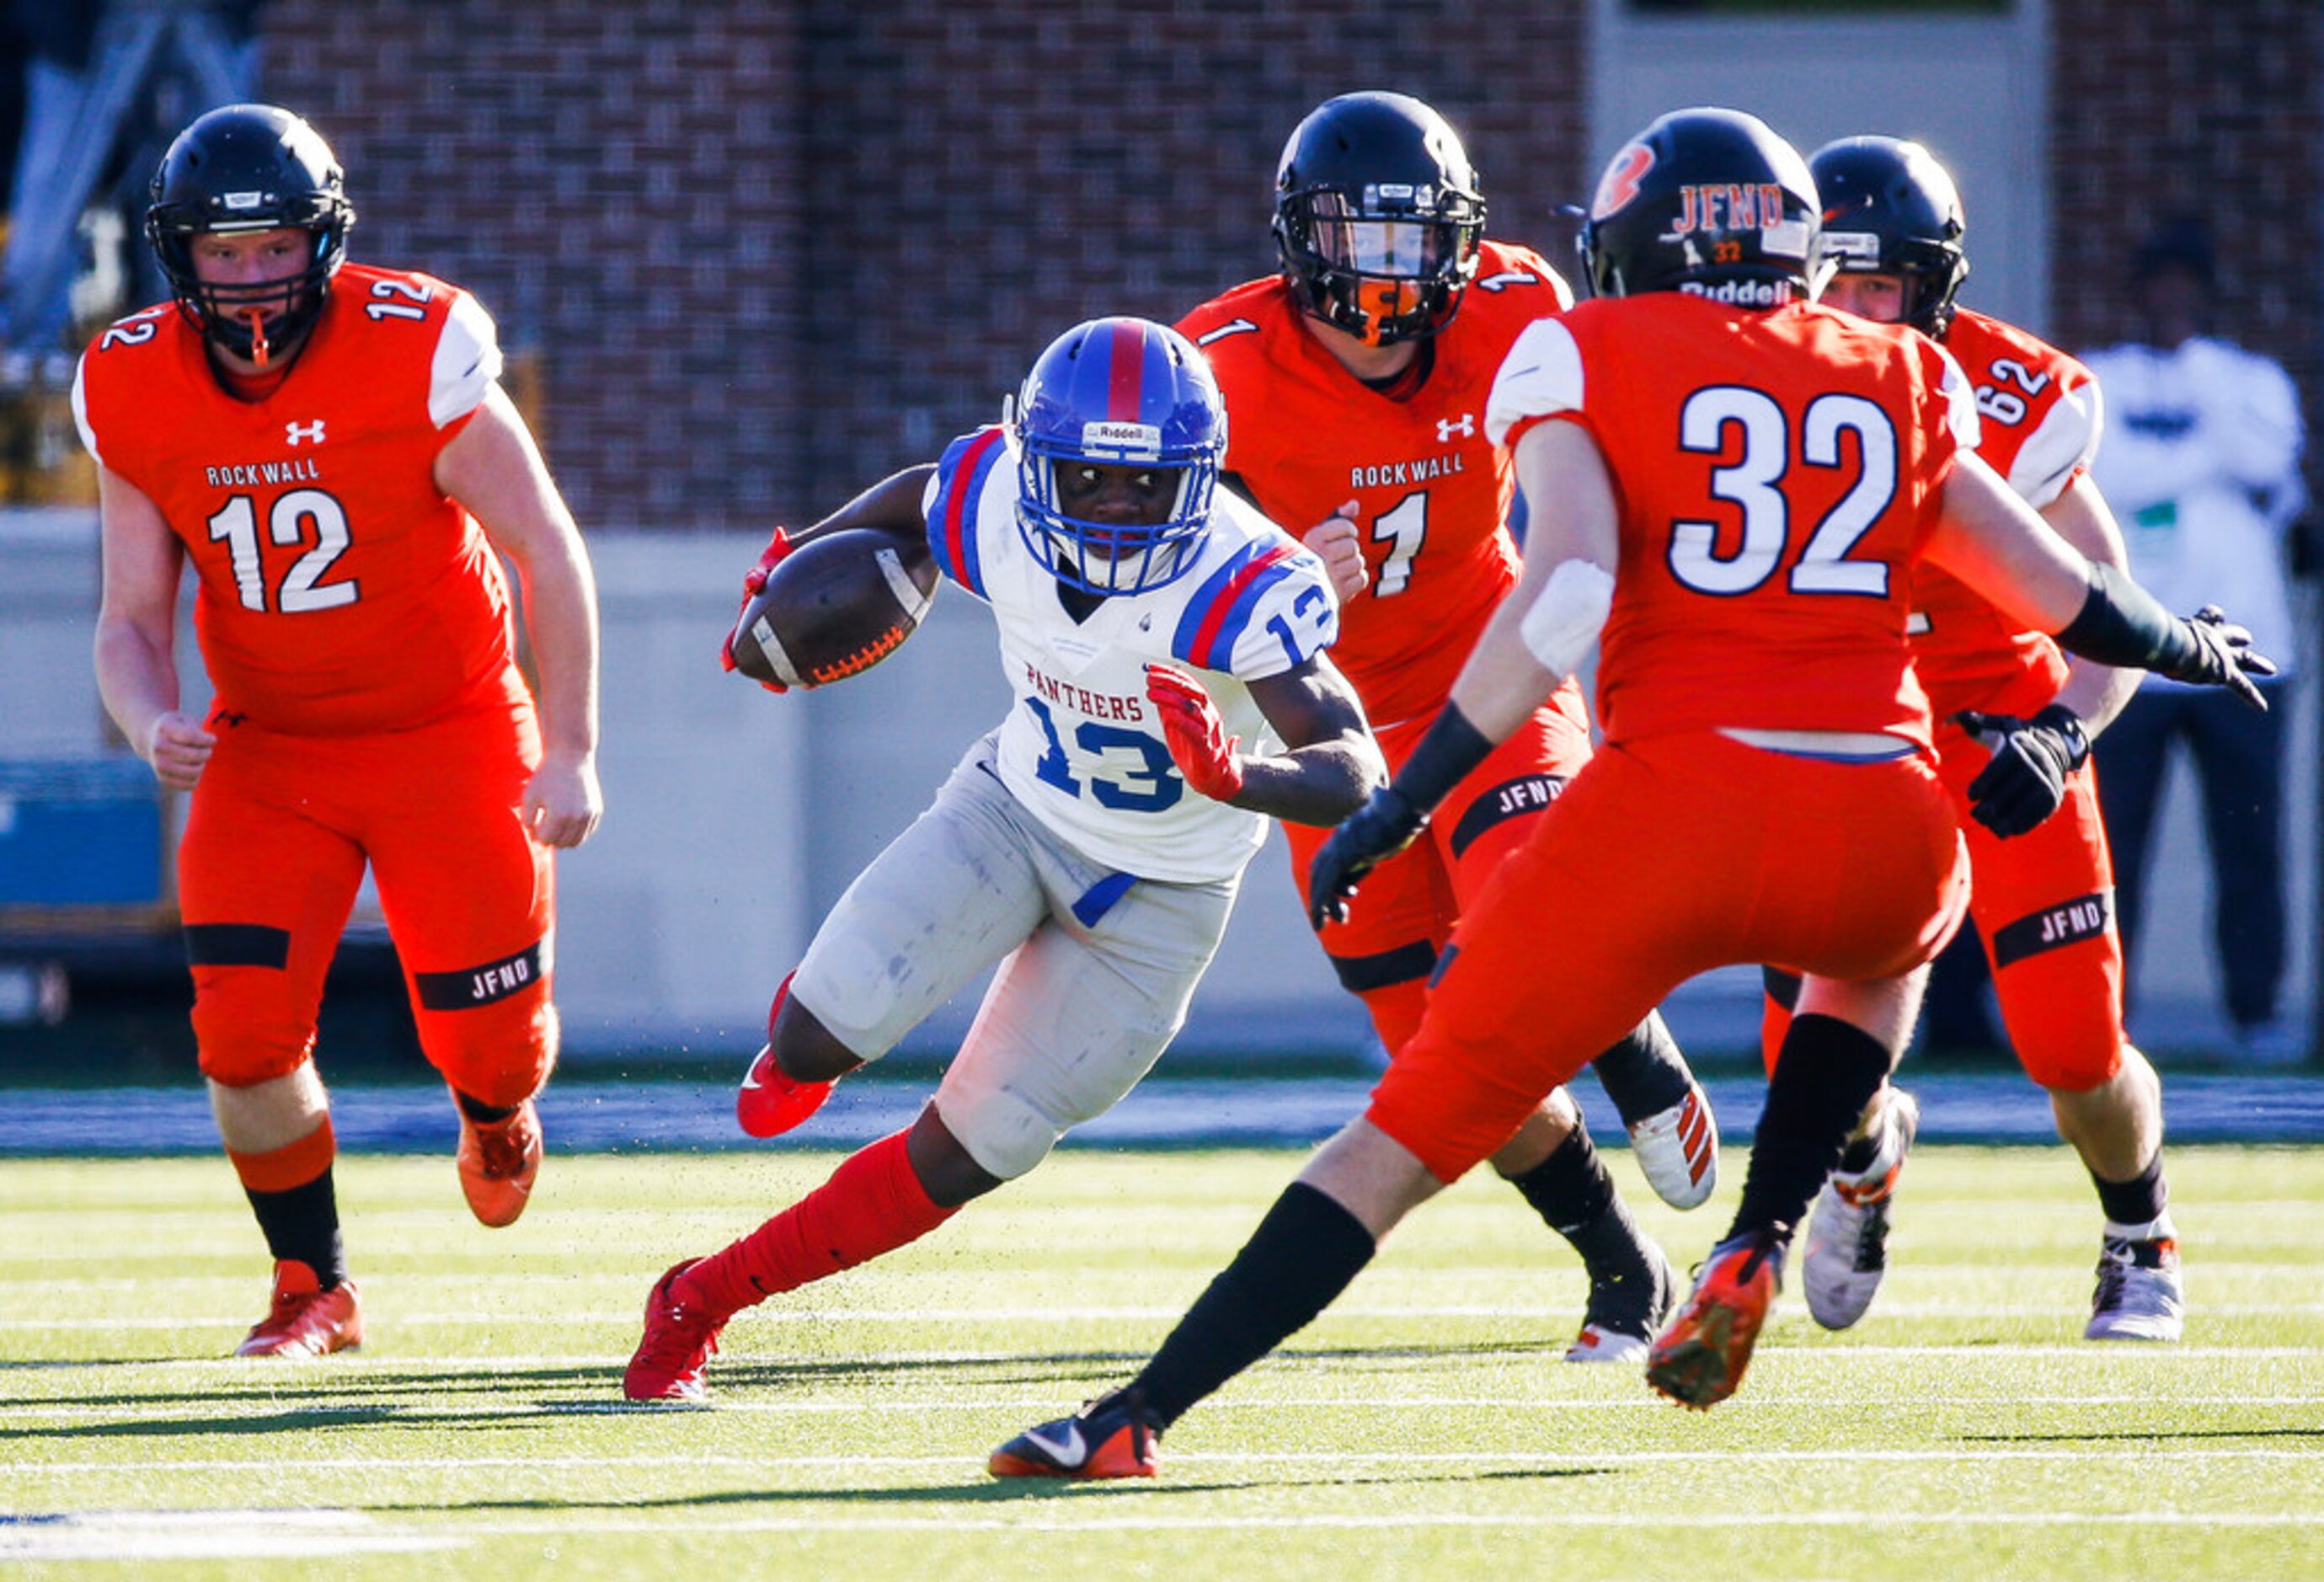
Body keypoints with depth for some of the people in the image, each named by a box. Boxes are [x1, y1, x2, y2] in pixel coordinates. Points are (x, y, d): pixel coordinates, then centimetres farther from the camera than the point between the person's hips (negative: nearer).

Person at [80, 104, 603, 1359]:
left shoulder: (412, 354, -20)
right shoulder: (139, 395, -9)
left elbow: (547, 551, -11)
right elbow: (133, 616, -1)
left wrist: (570, 750, -12)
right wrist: (151, 723, -24)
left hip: (446, 732, -2)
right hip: (267, 748, 2)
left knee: (490, 1039, 0)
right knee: (245, 1031, -13)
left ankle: (494, 1112, 41)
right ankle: (312, 1291, 11)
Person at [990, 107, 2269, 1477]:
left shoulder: (1587, 361, 8)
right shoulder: (1903, 382, 20)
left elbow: (1567, 591, -8)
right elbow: (2061, 592, 27)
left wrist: (1403, 804, -6)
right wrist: (2190, 650, 48)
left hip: (1677, 802, -3)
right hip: (1886, 829, 3)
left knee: (1418, 1128, 4)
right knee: (1885, 950, 39)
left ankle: (1134, 1420, -3)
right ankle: (1756, 1248, 17)